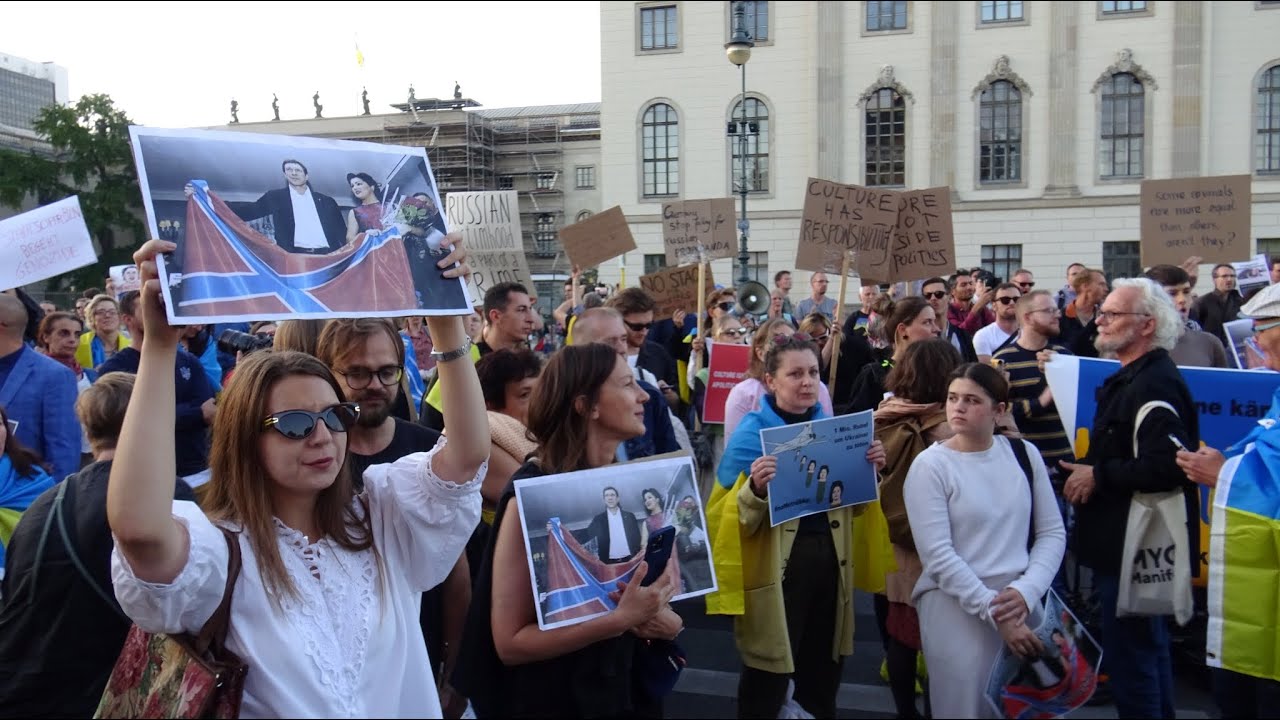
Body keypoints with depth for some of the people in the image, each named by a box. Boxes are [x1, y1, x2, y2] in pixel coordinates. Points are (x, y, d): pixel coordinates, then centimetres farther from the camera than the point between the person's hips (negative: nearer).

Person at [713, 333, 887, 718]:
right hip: (777, 566, -5)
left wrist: (868, 471, -2)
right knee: (770, 673, 5)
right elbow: (734, 519, -13)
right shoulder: (751, 434, -12)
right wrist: (756, 489, -32)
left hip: (829, 558, 6)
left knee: (823, 667, 19)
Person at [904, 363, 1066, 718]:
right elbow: (938, 556, -13)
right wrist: (994, 613, -16)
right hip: (957, 609, -4)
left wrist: (1025, 591, -10)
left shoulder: (1024, 453, 4)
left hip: (1023, 605, 4)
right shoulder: (930, 465, -8)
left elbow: (1052, 533, 4)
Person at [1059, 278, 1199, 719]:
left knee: (1131, 656, -3)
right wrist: (1087, 471, 10)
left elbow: (1166, 465, -31)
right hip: (1125, 542, 11)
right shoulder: (1128, 379, 15)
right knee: (1148, 650, 22)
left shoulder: (1154, 384, -20)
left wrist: (1098, 475, -19)